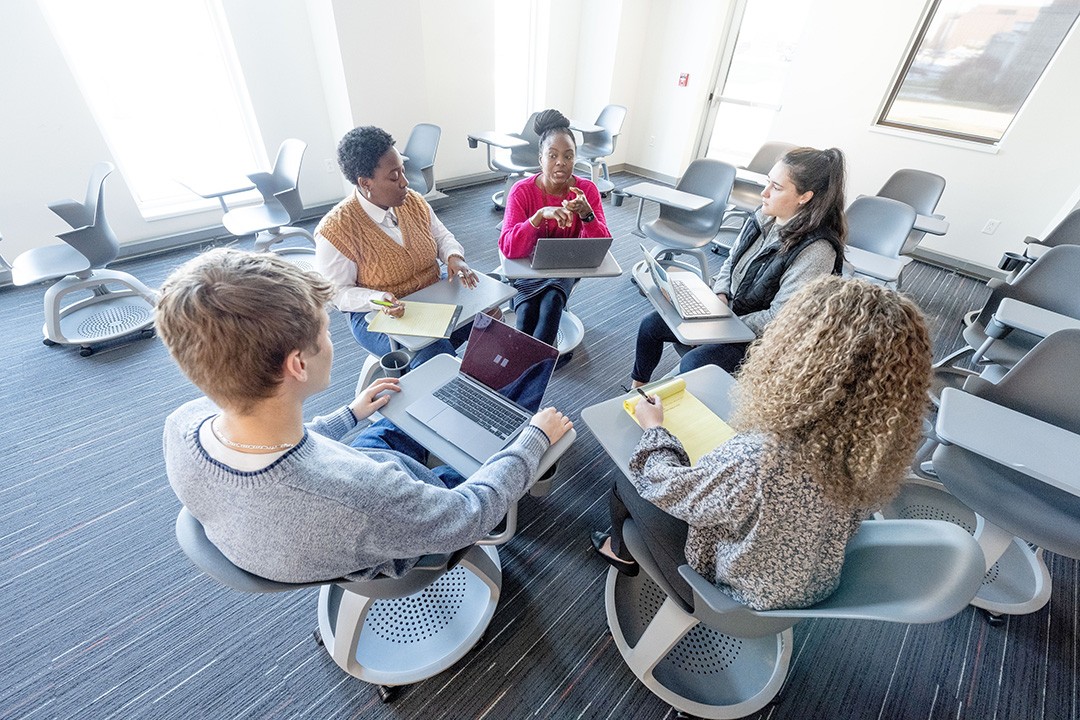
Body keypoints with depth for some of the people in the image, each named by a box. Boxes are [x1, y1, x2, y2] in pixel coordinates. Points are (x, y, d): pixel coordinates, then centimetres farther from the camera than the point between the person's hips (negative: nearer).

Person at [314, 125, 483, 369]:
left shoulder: (413, 201, 1)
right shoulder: (336, 230, -15)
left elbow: (441, 235, 15)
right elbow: (336, 292, -10)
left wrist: (454, 257, -9)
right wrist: (376, 300, -29)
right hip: (378, 315, -5)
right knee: (437, 356, -32)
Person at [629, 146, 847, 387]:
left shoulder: (816, 251, -24)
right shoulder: (764, 217, -3)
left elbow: (779, 319, -23)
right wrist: (719, 295, -6)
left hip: (760, 337, -7)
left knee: (693, 364, -29)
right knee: (650, 324, -1)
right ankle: (637, 388, 20)